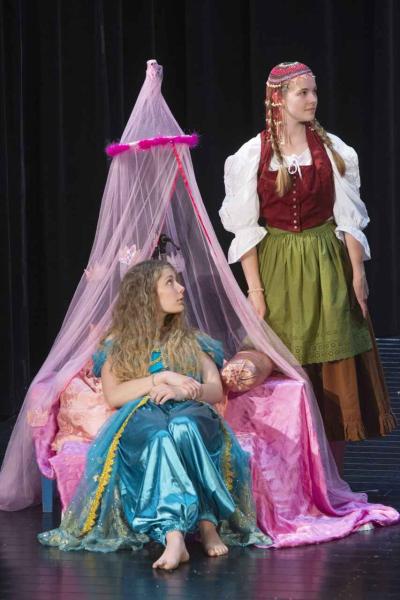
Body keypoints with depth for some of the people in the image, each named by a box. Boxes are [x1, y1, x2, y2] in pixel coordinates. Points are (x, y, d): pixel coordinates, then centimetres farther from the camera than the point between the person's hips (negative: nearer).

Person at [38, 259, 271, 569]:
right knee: (158, 434, -42)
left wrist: (183, 391, -8)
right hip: (139, 419, -2)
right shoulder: (117, 345, 20)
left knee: (183, 425, -40)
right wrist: (163, 378, -6)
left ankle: (208, 524, -47)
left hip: (191, 417, 2)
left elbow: (216, 391, 14)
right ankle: (181, 534, -56)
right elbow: (113, 396, 4)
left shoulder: (193, 343, 28)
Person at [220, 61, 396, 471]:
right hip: (277, 268, -1)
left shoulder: (332, 149, 1)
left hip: (326, 267, 1)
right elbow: (245, 229, -2)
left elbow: (349, 218, 3)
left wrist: (357, 272, -4)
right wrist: (255, 290, -7)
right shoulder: (252, 156, -3)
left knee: (335, 375, 2)